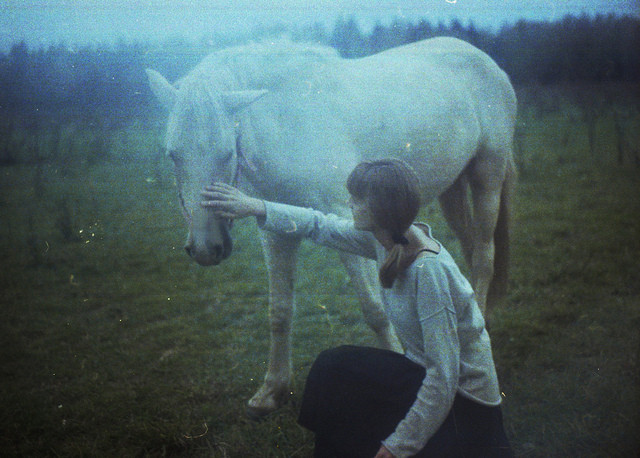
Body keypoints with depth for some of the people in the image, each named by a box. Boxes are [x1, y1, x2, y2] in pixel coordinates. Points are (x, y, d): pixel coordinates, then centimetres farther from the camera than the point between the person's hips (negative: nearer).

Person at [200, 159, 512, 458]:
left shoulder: (429, 269, -30)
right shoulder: (385, 237, -6)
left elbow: (444, 377, -29)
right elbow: (320, 226, 11)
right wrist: (257, 208, 5)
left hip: (462, 403, -8)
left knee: (335, 371, -8)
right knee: (333, 367, 8)